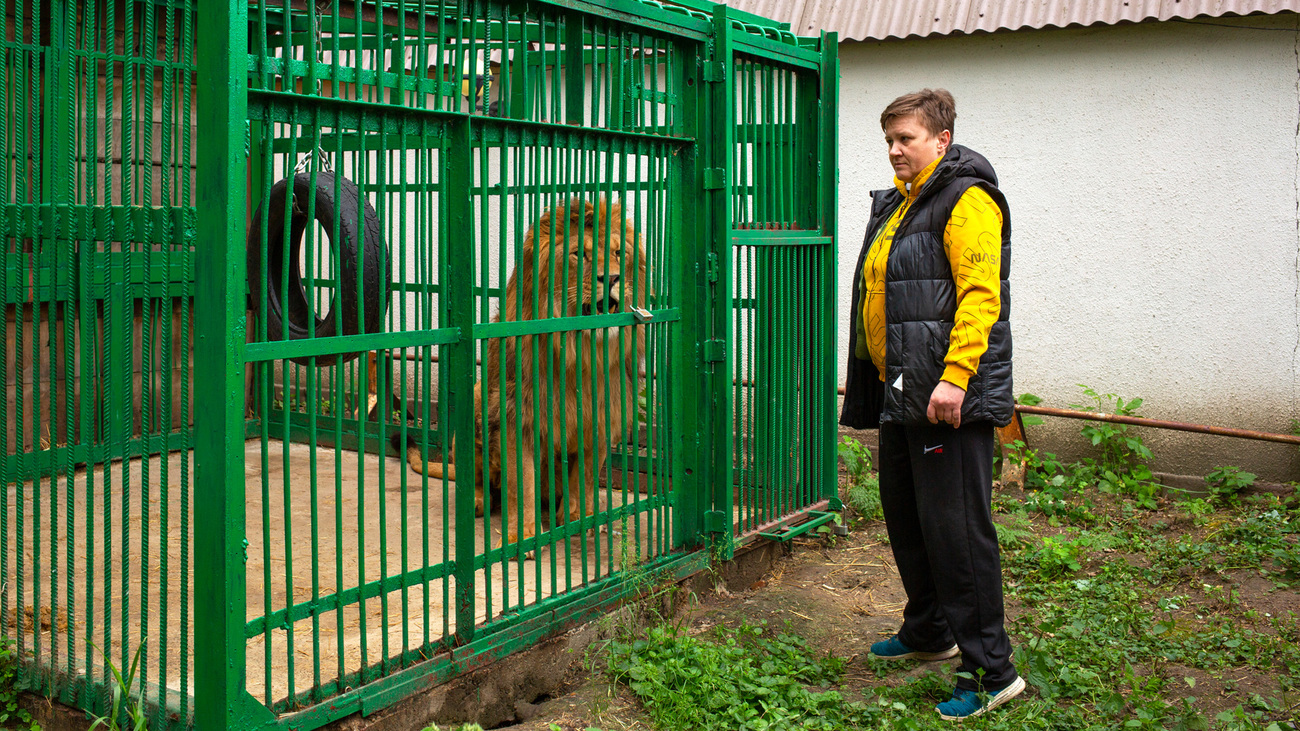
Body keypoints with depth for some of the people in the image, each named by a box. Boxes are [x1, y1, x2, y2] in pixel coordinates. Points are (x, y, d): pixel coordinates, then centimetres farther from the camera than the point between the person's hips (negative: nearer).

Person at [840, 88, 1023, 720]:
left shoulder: (966, 199, -11)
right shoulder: (896, 204, 19)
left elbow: (980, 294, -21)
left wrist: (955, 377, -29)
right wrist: (871, 374, 24)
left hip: (949, 397, -10)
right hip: (899, 393, 10)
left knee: (957, 529, -8)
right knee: (905, 517, 19)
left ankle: (991, 672, 1)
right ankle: (928, 632, 37)